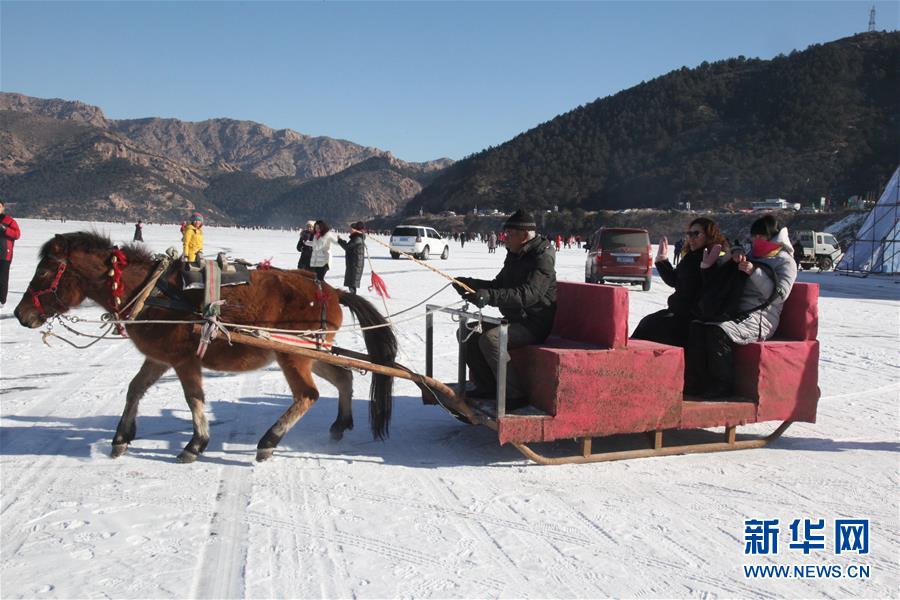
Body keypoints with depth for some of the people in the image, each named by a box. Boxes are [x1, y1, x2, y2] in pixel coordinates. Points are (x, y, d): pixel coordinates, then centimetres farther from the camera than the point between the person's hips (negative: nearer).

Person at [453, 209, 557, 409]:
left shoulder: (542, 258, -17)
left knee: (490, 339, -30)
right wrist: (470, 283, 4)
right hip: (514, 319, 10)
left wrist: (490, 296, -41)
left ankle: (515, 395, -20)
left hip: (534, 324, -10)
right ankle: (486, 387, 8)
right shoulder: (514, 256, 14)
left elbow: (528, 294, -31)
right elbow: (498, 285, 21)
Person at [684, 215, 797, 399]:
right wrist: (737, 252, 14)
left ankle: (722, 386, -22)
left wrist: (754, 273, -17)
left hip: (760, 318, -7)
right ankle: (695, 384, -19)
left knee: (719, 331, -33)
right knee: (697, 327, -17)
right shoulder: (753, 255, 25)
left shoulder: (785, 261, 4)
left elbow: (779, 294, -10)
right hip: (738, 313, 7)